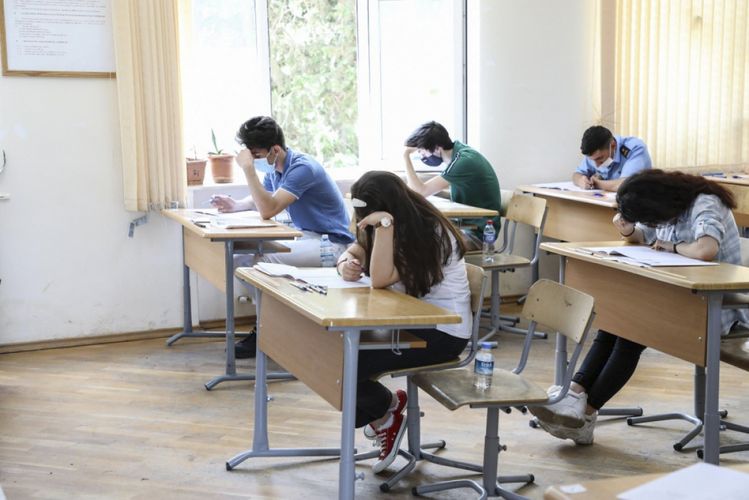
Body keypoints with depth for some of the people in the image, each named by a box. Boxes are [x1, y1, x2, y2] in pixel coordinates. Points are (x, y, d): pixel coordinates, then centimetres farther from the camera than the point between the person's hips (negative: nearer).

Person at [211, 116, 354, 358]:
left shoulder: (301, 168, -22)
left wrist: (248, 168, -30)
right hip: (308, 237, 10)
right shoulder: (274, 168, 7)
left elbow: (268, 210, -31)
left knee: (260, 260, -23)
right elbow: (260, 200, 23)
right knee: (247, 255, 2)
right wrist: (236, 205, 2)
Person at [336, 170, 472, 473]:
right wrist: (346, 264, -15)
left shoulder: (428, 233, -21)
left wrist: (385, 225, -32)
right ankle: (381, 414, 12)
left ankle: (387, 406, 12)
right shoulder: (400, 228, 5)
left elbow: (380, 280, -28)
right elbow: (354, 251, 8)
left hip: (443, 333, -9)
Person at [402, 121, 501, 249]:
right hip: (467, 225, 9)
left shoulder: (464, 161, -23)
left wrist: (406, 157, -17)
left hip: (479, 233, -9)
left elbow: (421, 191, -24)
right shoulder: (459, 152, 5)